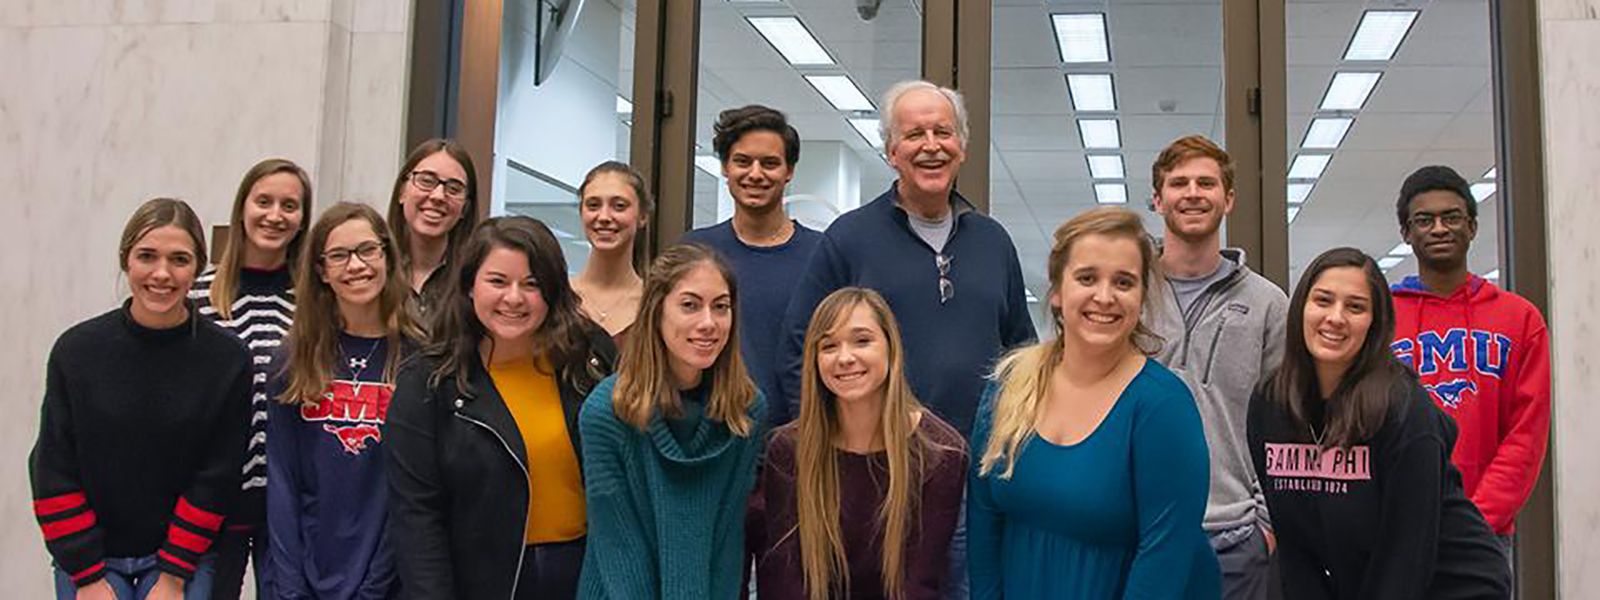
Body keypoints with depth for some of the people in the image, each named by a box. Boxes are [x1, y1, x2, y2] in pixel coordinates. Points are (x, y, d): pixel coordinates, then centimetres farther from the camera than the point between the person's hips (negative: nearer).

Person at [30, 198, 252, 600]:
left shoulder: (229, 358, -9)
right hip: (87, 557, 1)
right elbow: (55, 475, -4)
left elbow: (216, 477, -7)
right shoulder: (76, 349, -6)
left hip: (184, 553, -1)